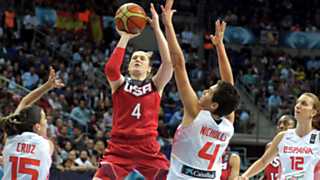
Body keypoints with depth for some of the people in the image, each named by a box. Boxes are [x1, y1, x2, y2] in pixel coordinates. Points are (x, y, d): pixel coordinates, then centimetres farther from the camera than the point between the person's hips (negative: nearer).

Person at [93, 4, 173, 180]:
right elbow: (110, 68, -16)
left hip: (148, 149, 1)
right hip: (120, 147, -1)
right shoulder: (119, 83, 8)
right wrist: (125, 37, -15)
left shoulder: (156, 85, 10)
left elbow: (169, 62, -8)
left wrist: (157, 28, -10)